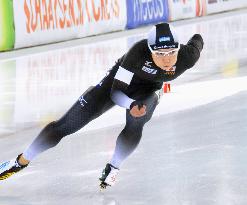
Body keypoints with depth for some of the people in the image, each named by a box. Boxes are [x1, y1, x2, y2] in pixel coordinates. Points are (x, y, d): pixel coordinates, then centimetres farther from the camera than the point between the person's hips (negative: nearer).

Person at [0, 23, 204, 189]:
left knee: (135, 124, -34)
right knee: (67, 124, -5)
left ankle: (113, 168, -11)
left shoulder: (186, 57, -33)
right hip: (119, 83, -1)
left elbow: (197, 41, -7)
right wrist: (131, 105, -54)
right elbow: (116, 91, -33)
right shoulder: (139, 51, -40)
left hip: (147, 90, 1)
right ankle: (21, 162, 11)